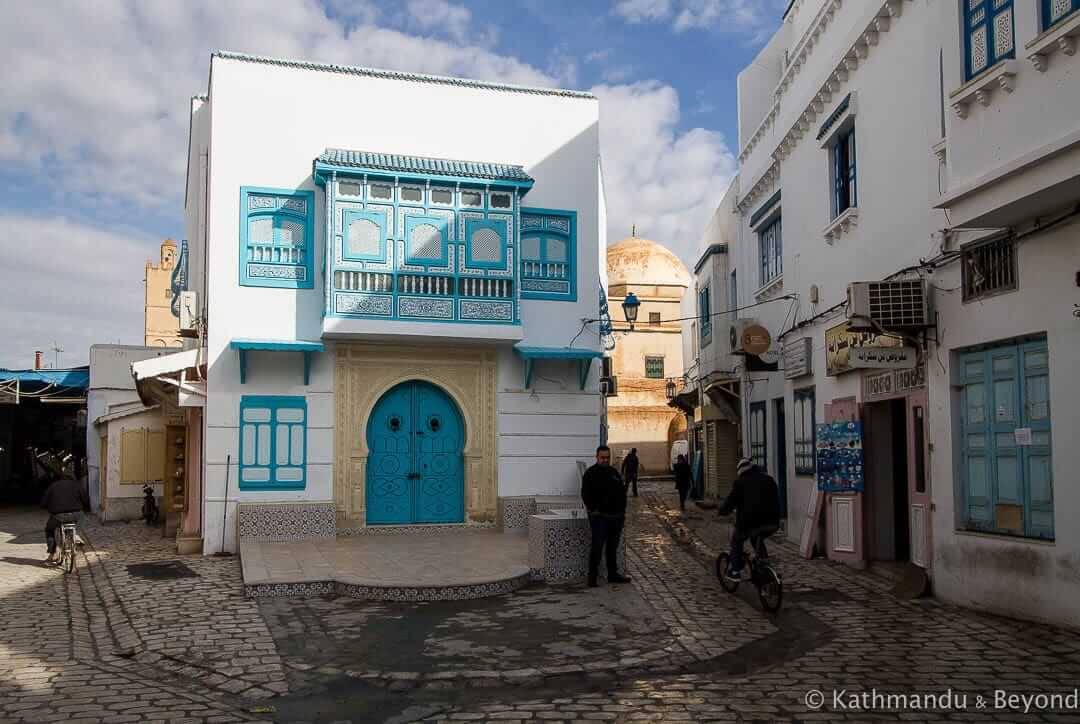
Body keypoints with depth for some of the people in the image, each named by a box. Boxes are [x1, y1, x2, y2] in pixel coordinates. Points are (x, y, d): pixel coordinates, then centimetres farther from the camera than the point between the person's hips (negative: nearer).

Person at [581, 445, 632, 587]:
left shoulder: (614, 472, 15)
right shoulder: (591, 474, -5)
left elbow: (622, 491, 21)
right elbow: (586, 494, -11)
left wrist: (622, 510, 13)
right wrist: (593, 509, -18)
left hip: (616, 516, 7)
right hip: (600, 516, -7)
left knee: (613, 547, 14)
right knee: (597, 546, -7)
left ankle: (613, 574, 22)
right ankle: (592, 576, -1)